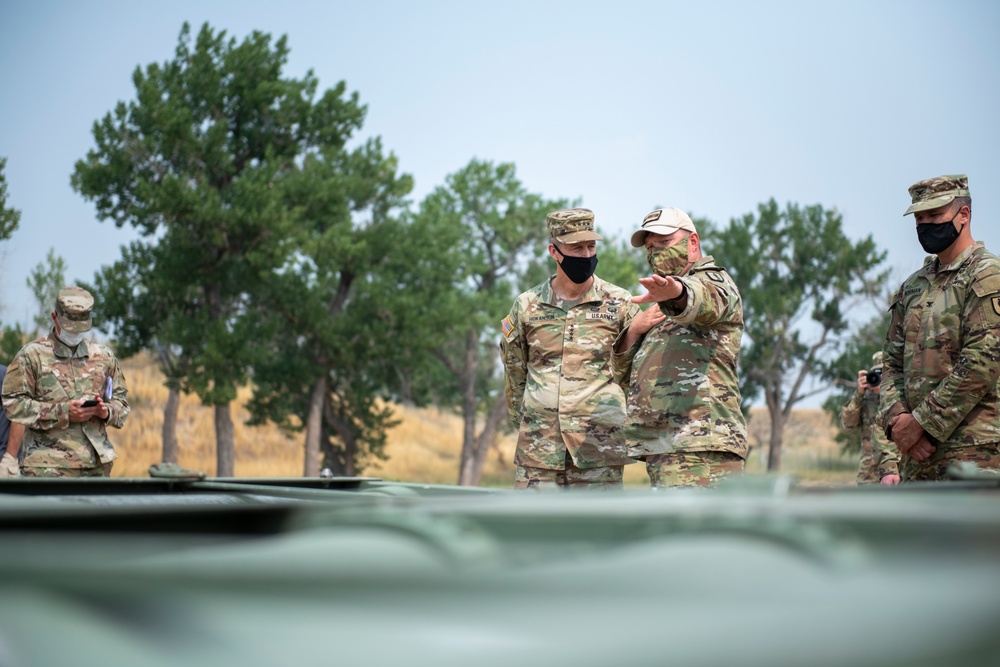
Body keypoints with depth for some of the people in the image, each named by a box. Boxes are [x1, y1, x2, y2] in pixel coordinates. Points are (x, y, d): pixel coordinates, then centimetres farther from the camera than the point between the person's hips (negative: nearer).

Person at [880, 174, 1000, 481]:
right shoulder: (912, 287, 19)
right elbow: (892, 361, 17)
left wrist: (922, 422, -13)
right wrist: (896, 417, -3)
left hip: (972, 454, -7)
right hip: (917, 449, 7)